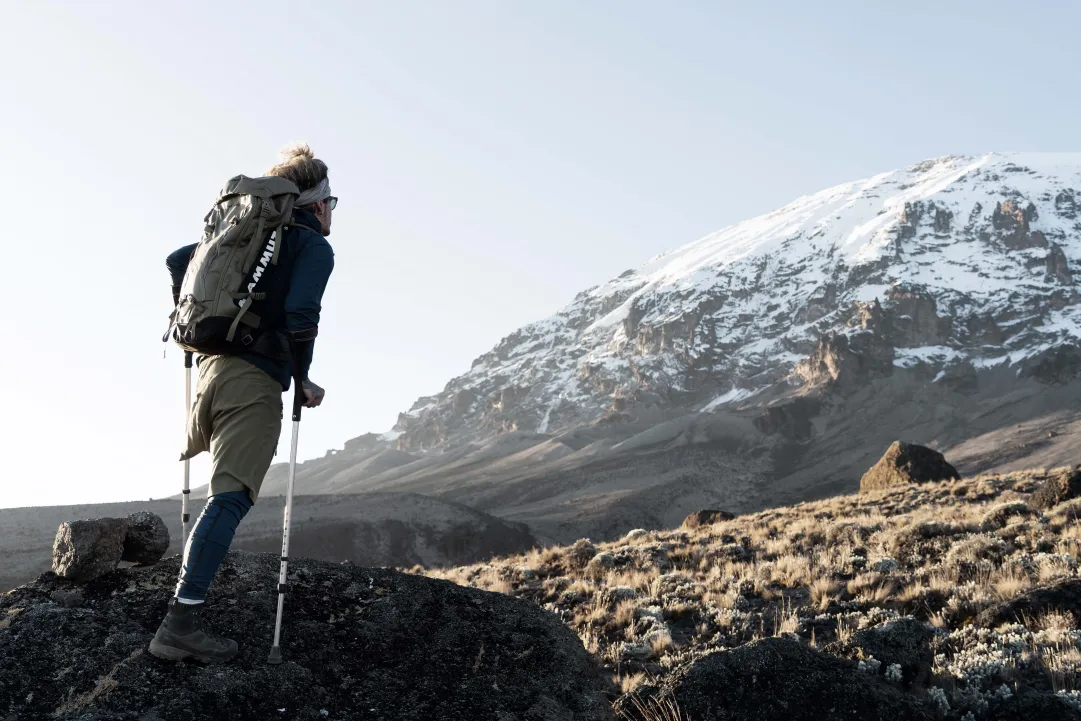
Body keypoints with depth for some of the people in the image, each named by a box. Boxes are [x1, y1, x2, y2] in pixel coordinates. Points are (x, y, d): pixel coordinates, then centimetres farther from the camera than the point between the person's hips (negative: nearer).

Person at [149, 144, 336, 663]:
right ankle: (181, 622, -19)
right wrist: (304, 380, -7)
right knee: (229, 498, -12)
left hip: (211, 365, 8)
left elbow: (177, 260, 24)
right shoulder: (315, 247, -1)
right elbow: (301, 312, -18)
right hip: (256, 380, -8)